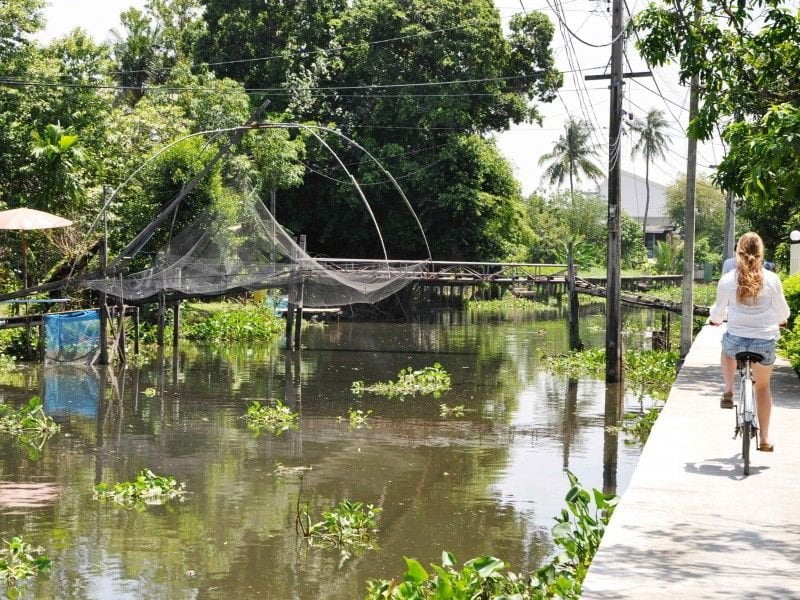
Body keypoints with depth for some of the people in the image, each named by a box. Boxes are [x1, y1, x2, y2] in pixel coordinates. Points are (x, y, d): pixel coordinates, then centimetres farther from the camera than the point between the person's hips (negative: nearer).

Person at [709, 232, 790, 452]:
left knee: (727, 349, 38)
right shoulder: (771, 279, -7)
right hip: (765, 342, 0)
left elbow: (719, 309, 6)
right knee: (763, 386, 21)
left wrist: (714, 319, 31)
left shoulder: (727, 280, -6)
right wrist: (781, 320, 30)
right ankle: (764, 438, 21)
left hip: (736, 339, 0)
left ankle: (728, 390, 16)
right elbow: (782, 310, 6)